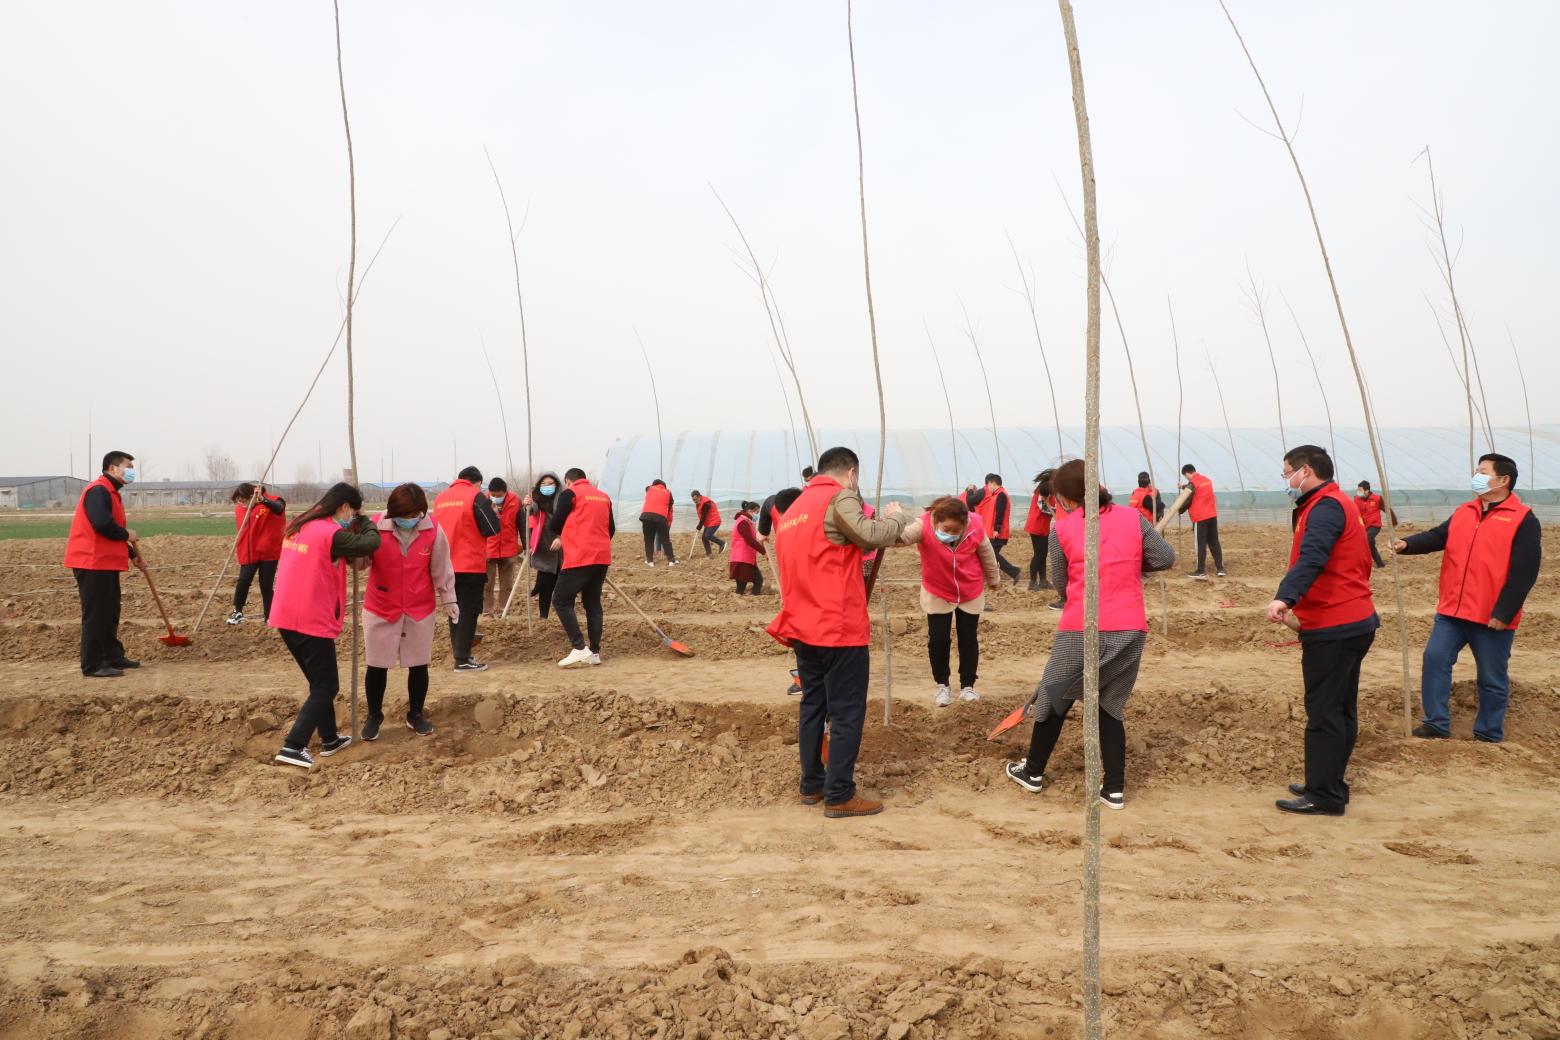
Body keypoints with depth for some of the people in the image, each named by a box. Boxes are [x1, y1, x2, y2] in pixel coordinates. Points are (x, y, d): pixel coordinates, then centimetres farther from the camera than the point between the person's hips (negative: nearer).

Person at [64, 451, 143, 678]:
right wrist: (127, 535, -12)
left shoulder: (111, 493, 18)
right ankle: (92, 666, -2)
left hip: (107, 563, 11)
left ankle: (113, 657, 25)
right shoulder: (98, 490, -15)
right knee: (96, 615, -6)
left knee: (110, 613, 16)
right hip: (92, 563, -10)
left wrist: (132, 555, 21)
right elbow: (102, 524, -28)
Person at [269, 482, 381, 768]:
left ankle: (329, 739, 32)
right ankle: (292, 747, -4)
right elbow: (372, 542, -11)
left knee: (320, 682, 22)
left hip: (286, 618, 9)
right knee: (326, 686, 3)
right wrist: (363, 519, 7)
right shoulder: (331, 533, -16)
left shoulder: (299, 528, 10)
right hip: (312, 622, -9)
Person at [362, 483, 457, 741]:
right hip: (380, 609, -1)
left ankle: (416, 715, 28)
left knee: (419, 665, 10)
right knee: (377, 666, 8)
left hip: (420, 610, 1)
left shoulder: (434, 531, -11)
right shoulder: (375, 527, -14)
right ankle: (374, 716, 27)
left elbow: (441, 569, -1)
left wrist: (449, 599, 2)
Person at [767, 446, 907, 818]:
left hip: (803, 627, 8)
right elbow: (872, 536, -21)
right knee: (847, 713, 0)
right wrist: (895, 516, -3)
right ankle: (839, 795, 3)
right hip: (839, 628, -8)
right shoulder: (839, 498, -9)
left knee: (813, 706, 16)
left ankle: (812, 785, 23)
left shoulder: (793, 509, 17)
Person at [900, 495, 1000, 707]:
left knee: (968, 639, 7)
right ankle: (942, 686, 18)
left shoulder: (975, 527, -23)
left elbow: (987, 554, -3)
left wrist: (994, 579, 13)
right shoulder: (924, 525, -30)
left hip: (971, 593, 1)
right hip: (937, 594, -1)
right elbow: (902, 535, -52)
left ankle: (967, 686, 23)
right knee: (938, 638, -2)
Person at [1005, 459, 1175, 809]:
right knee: (1111, 706, 16)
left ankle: (1033, 772, 31)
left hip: (1081, 631, -2)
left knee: (1056, 699, 17)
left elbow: (1059, 582, 4)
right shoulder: (1133, 518, 3)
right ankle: (1114, 789, 15)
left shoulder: (1061, 529, -2)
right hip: (1130, 630, 3)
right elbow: (1166, 558, 2)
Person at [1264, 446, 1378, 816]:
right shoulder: (1338, 504, 18)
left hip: (1332, 629, -11)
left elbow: (1312, 557, -34)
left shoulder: (1326, 507, -15)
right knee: (1340, 710, 17)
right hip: (1353, 622, 11)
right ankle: (1329, 785, 28)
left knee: (1324, 712, -5)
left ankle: (1324, 797, 1)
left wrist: (1284, 597, -48)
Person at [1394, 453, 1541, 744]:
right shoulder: (1463, 512, 12)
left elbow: (1524, 572, -13)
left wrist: (1504, 612, -17)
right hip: (1452, 611, 5)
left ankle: (1488, 737, 19)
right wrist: (1407, 544, -18)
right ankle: (1436, 724, 7)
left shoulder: (1523, 519, -8)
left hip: (1492, 618, -5)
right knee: (1435, 659, -2)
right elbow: (1437, 537, 4)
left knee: (1492, 679, 6)